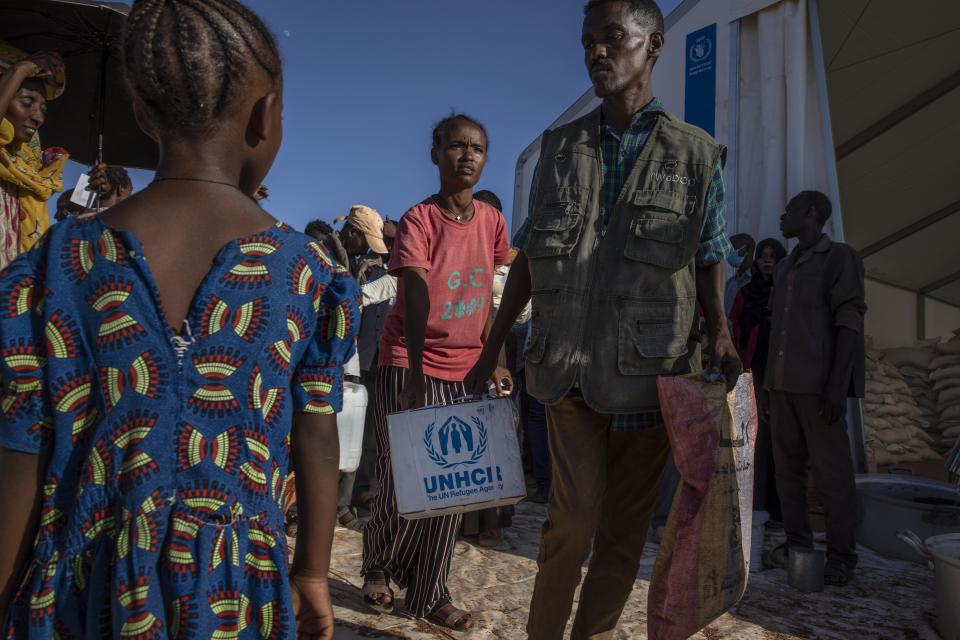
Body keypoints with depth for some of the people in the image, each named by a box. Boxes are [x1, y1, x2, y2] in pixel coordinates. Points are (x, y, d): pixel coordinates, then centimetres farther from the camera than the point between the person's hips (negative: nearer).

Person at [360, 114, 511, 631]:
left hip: (465, 369, 5)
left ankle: (430, 594, 22)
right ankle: (378, 567, 31)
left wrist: (492, 358, 7)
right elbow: (415, 297, -23)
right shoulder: (418, 220, -11)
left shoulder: (492, 221, 5)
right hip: (410, 365, -4)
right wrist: (415, 372, -32)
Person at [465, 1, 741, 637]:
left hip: (653, 370, 0)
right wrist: (493, 347, 9)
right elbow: (529, 256, 12)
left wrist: (721, 333, -10)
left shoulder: (696, 154, 6)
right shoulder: (559, 148, 10)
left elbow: (709, 257, 8)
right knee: (575, 514, -5)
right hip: (570, 366, 0)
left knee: (624, 525, 8)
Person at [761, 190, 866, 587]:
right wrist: (770, 383, 15)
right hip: (783, 382, 7)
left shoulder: (841, 258, -3)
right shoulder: (784, 269, 18)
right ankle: (797, 543, 15)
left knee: (831, 470, -4)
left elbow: (850, 323, -11)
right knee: (787, 466, 7)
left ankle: (841, 555, 5)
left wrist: (838, 384, -20)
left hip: (820, 383, -7)